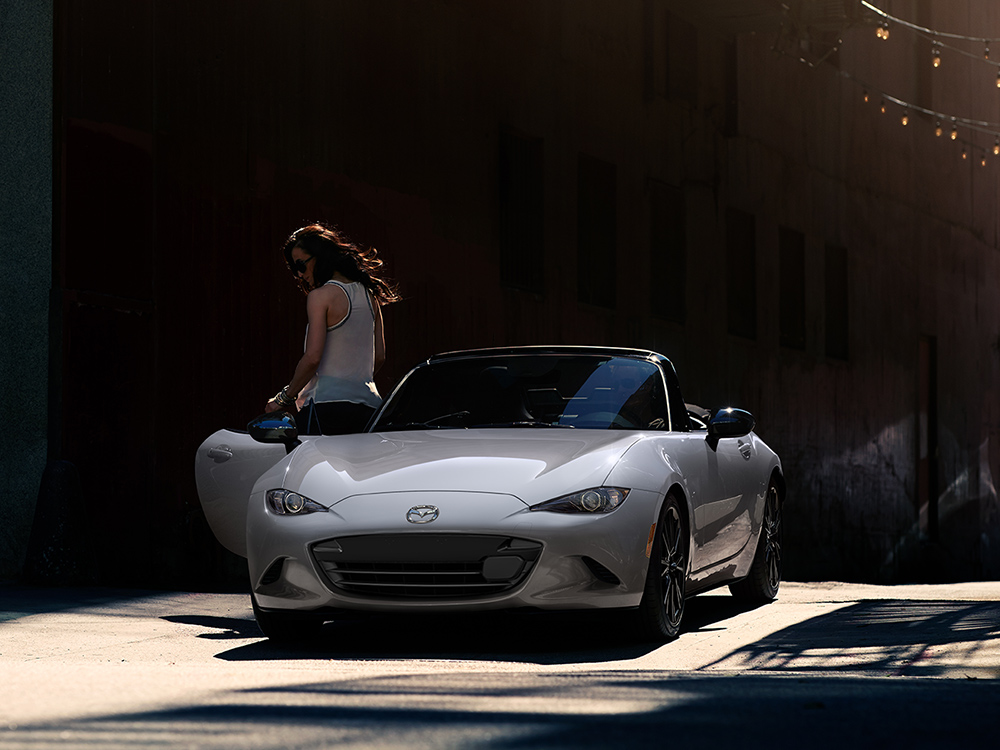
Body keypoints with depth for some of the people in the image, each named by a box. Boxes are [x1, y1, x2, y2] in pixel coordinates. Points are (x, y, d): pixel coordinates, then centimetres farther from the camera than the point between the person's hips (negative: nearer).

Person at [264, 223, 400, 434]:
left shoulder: (321, 296, -6)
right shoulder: (369, 294, 14)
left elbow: (312, 358, -12)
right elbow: (379, 357, 17)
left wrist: (285, 398, -3)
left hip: (328, 403, -7)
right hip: (368, 403, 7)